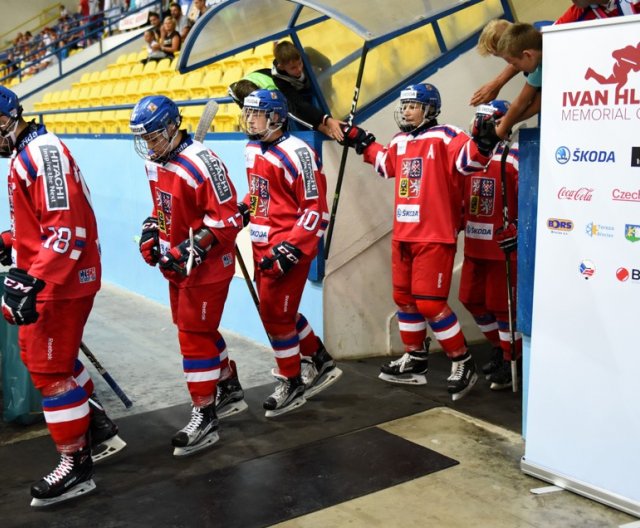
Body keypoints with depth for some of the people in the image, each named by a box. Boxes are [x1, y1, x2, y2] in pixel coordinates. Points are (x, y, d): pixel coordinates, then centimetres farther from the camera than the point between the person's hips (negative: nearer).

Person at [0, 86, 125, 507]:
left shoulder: (43, 153, -18)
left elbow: (67, 229, -27)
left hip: (62, 282, -10)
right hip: (45, 278, 10)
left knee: (50, 368, -3)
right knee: (44, 357, 19)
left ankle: (76, 466, 10)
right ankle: (100, 431, 32)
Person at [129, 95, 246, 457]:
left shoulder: (202, 164, -23)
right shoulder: (155, 163, 7)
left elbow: (227, 217, -24)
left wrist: (193, 248, -27)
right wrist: (151, 234, 8)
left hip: (207, 267, -9)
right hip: (177, 265, 9)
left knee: (195, 336, -4)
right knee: (199, 330, 18)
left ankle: (205, 419, 8)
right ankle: (230, 390, 37)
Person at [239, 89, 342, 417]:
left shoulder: (297, 154, -17)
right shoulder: (252, 150, 10)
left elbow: (315, 208, -18)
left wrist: (290, 249, -22)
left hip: (288, 248, -9)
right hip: (262, 246, 9)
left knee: (276, 315, -2)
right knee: (278, 312, 15)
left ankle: (292, 385, 17)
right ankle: (321, 363, 34)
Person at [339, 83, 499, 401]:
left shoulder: (444, 137, -10)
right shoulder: (399, 142, 13)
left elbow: (468, 161, -25)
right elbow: (385, 164, 32)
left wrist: (483, 144, -43)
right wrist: (362, 142, 30)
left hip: (435, 236, -9)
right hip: (402, 234, 9)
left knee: (430, 302, -9)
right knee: (404, 297, 16)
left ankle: (463, 363, 8)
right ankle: (415, 361, 31)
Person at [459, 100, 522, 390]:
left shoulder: (516, 156, -11)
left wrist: (517, 229, -23)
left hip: (503, 247, -8)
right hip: (474, 246, 8)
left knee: (502, 306, -1)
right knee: (472, 301, 15)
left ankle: (511, 361, 16)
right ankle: (499, 348, 35)